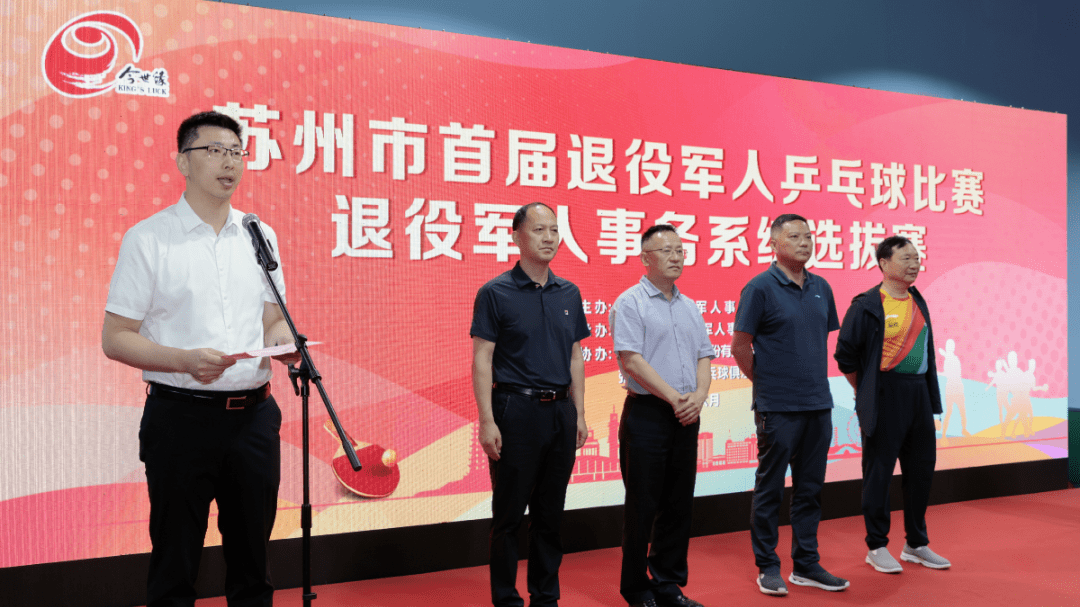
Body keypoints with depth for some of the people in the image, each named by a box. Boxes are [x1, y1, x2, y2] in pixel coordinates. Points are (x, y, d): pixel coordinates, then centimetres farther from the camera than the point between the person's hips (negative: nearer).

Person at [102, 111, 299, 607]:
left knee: (252, 556, 14)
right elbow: (115, 339, -5)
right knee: (175, 562, 6)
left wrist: (284, 341, -7)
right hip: (182, 415, -4)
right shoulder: (148, 239, -3)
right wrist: (185, 360, -20)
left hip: (254, 414, 4)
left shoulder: (260, 236, 10)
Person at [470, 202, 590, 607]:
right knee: (509, 514, 4)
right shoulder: (495, 293, -5)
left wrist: (579, 414, 9)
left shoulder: (569, 293, 10)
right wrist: (487, 421, -14)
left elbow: (575, 358, 14)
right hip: (515, 410, -5)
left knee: (550, 513, 13)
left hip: (560, 412, 5)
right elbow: (482, 360, -8)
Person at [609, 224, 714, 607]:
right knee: (643, 506, 1)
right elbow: (631, 360, -14)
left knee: (680, 504, 11)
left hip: (686, 417, 7)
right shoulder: (630, 303, -6)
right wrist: (674, 397, -15)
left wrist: (699, 395, -5)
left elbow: (704, 356, 14)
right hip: (646, 414, -6)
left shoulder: (689, 306, 16)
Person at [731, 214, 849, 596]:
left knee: (810, 488, 12)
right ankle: (767, 566, 15)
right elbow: (740, 345, -7)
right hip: (778, 407, -6)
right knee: (770, 489, 4)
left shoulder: (821, 288, 10)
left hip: (818, 405, 6)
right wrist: (765, 382, 0)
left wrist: (816, 380, 14)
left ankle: (806, 564, 23)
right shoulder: (760, 288, -9)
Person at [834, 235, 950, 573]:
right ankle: (876, 547, 14)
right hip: (884, 399, -7)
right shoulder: (866, 305, -10)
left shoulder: (918, 302, 12)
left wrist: (927, 393, 14)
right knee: (878, 472, 1)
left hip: (919, 393, 7)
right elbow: (845, 355, -8)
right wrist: (867, 393, -1)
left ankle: (916, 545, 27)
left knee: (922, 469, 13)